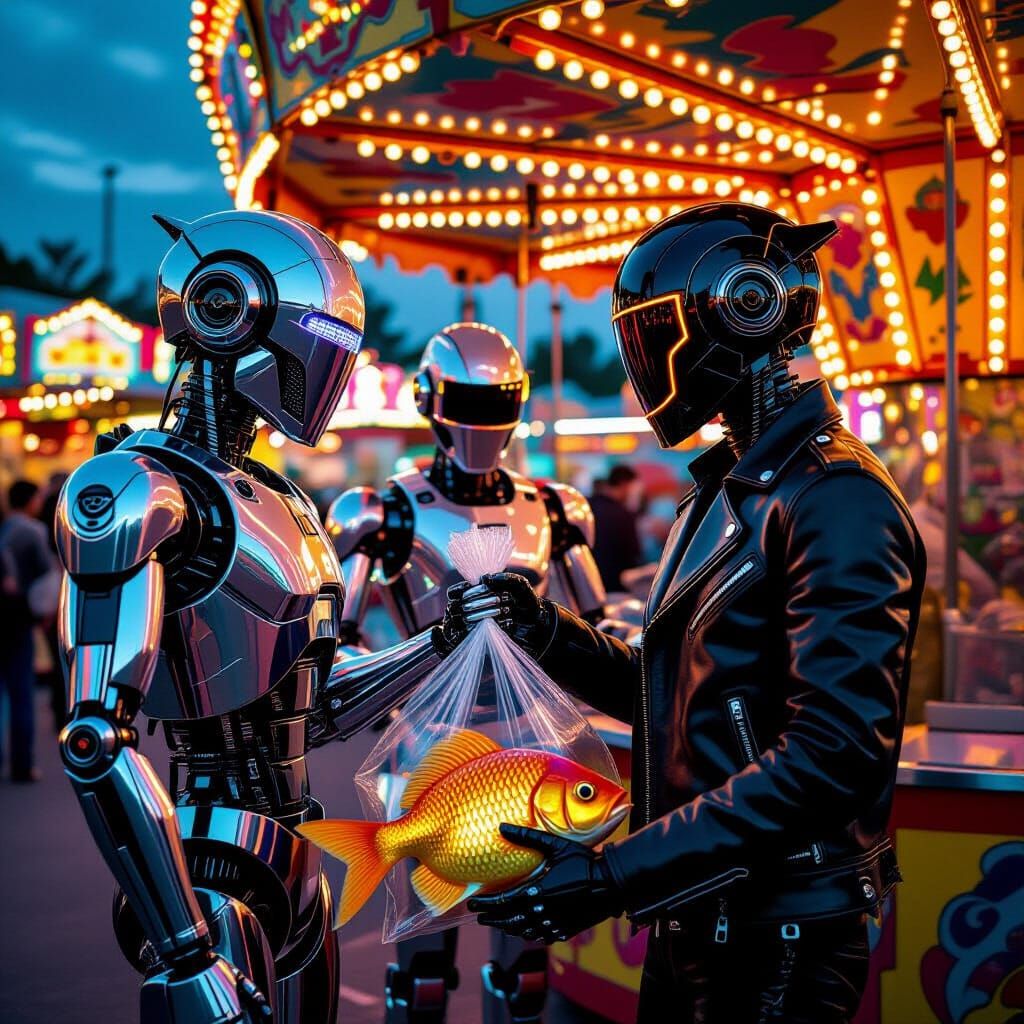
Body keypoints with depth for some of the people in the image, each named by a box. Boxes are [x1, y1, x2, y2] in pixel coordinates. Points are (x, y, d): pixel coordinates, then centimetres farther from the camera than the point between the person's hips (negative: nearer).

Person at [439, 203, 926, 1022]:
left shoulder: (837, 501, -18)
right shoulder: (729, 492, 12)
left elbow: (836, 755, -27)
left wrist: (616, 875, -27)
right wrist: (545, 632, 4)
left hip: (778, 941, -8)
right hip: (697, 920, 8)